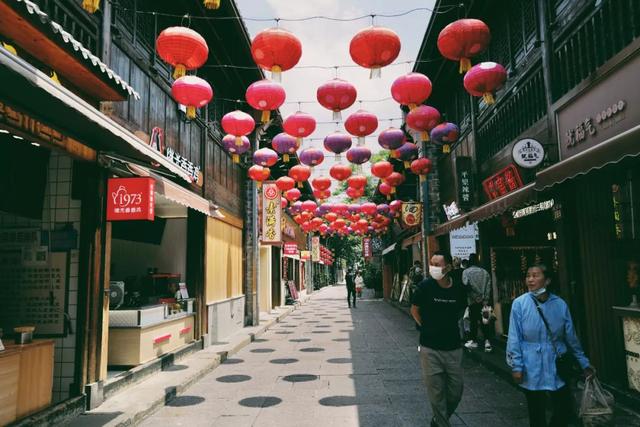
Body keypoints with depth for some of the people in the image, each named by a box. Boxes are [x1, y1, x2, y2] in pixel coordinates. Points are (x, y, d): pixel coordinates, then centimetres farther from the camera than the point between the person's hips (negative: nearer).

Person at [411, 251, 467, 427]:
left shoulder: (458, 288, -6)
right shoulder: (425, 286, -12)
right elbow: (414, 310, 3)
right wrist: (427, 328, 2)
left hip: (453, 347, 3)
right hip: (430, 348, -2)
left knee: (456, 389, 11)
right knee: (436, 391, 4)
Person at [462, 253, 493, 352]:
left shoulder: (466, 272, -5)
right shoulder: (485, 272, 5)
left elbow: (466, 284, -18)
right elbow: (488, 287, -2)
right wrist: (485, 300, -3)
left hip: (473, 301, -3)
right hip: (484, 301, 3)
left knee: (473, 321, 8)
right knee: (484, 321, 8)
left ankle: (473, 341, 16)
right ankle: (487, 341, 2)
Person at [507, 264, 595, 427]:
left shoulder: (560, 304, -1)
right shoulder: (519, 304, -9)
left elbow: (571, 337, 8)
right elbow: (514, 338, -7)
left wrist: (584, 363, 10)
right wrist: (516, 366, -9)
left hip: (557, 367, 2)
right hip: (532, 369, -2)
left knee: (565, 411, 8)